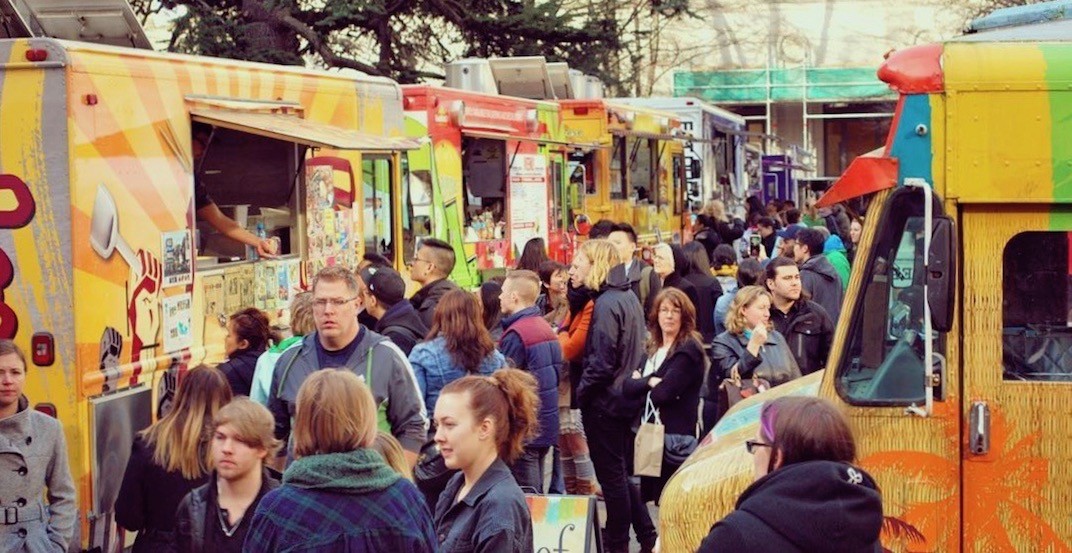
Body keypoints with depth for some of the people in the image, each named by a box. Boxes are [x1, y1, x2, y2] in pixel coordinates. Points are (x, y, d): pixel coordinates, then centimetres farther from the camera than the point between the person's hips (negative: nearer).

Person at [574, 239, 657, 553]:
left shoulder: (606, 304, -20)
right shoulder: (629, 296, 8)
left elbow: (601, 362, -22)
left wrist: (581, 392, -10)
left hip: (605, 401, -9)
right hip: (627, 396, 9)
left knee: (611, 476, 2)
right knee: (623, 472, 17)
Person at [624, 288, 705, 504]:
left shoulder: (688, 350, -7)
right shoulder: (651, 348, 16)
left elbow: (664, 393, -17)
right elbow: (628, 385, 6)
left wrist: (641, 383, 1)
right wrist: (650, 382, -12)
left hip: (675, 435, -7)